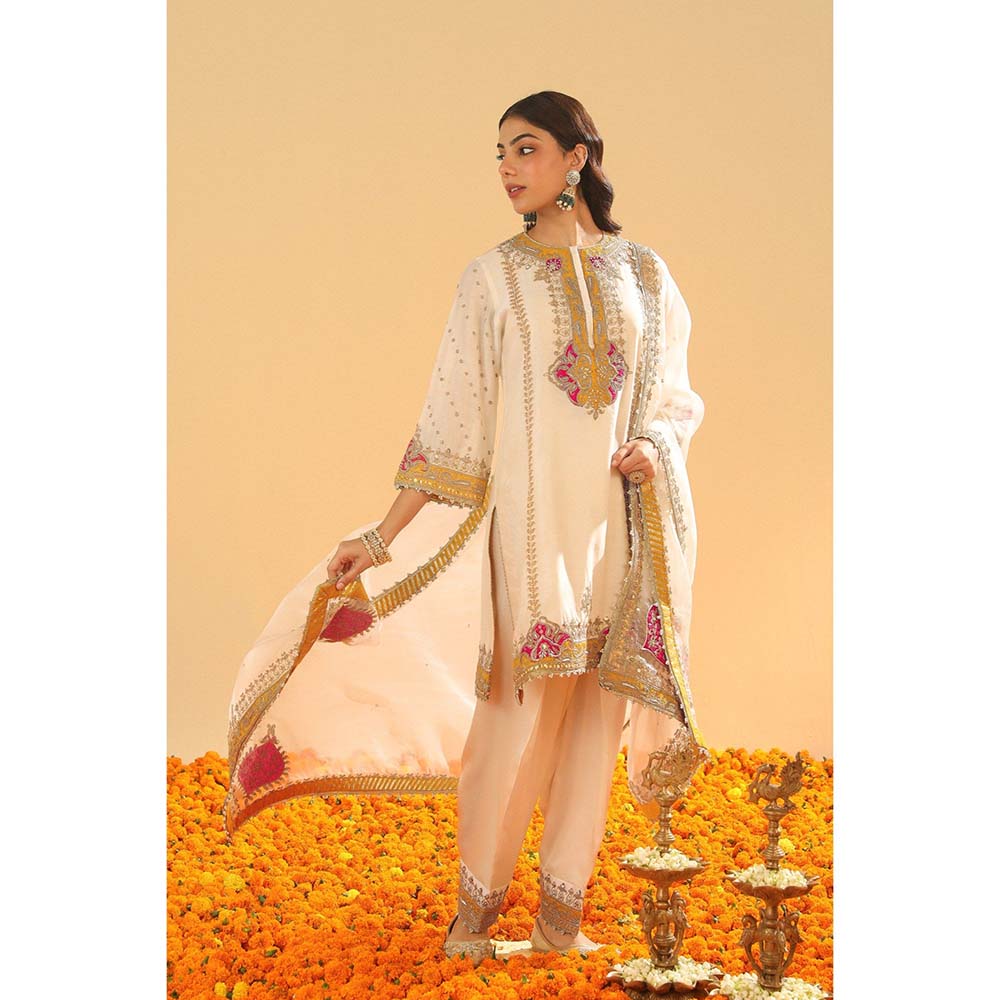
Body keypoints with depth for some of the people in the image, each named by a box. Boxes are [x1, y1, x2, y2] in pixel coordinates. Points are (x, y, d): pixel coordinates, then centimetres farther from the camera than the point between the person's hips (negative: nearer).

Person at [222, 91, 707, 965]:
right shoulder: (494, 277, 6)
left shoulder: (643, 271, 11)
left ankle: (561, 914, 5)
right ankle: (474, 910, -5)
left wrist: (655, 443, -7)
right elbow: (453, 419, 4)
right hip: (539, 506, -2)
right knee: (529, 694, -13)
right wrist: (385, 535, -1)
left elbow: (675, 393, 16)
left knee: (601, 703, -1)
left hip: (637, 510, 2)